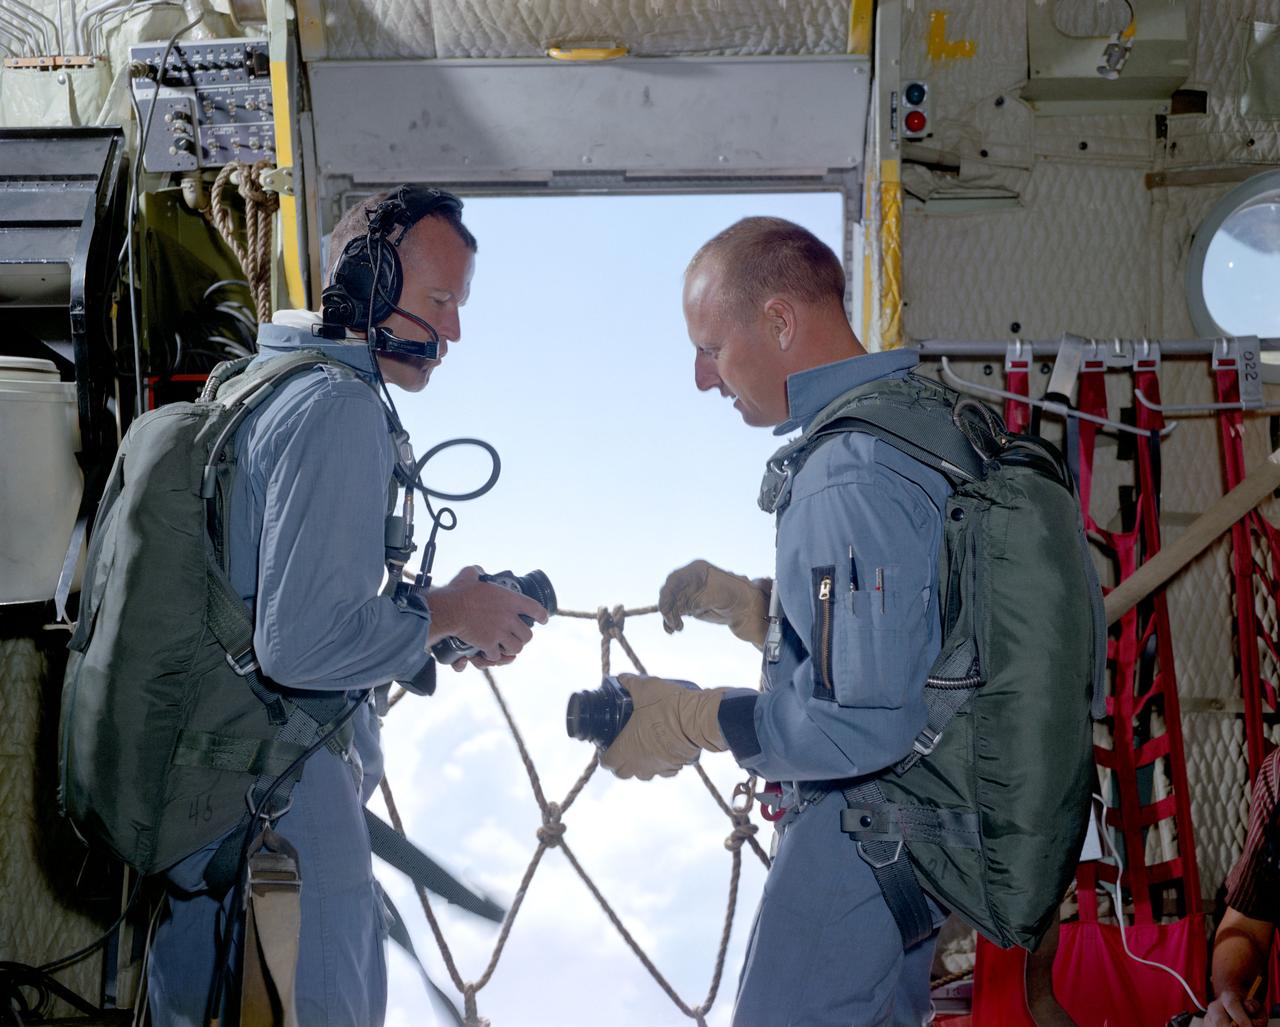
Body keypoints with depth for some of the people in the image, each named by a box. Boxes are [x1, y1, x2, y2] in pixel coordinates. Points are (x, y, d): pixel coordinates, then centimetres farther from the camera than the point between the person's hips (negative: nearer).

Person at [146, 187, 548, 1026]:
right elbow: (301, 643, -24)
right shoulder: (339, 408, -17)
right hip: (285, 810, -10)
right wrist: (443, 616, -9)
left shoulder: (246, 386, 15)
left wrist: (436, 636, 12)